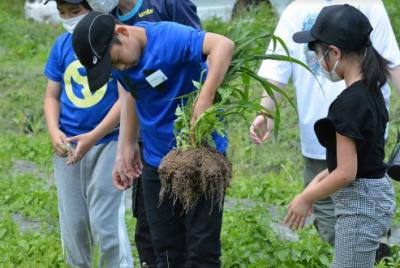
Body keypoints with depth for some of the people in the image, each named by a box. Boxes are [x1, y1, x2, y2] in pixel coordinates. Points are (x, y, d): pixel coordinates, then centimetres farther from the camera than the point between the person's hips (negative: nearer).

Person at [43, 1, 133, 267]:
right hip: (68, 145, 5)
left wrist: (92, 137, -19)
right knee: (73, 224, 12)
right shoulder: (62, 45, 5)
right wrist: (55, 132, -7)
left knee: (106, 223, -8)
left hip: (107, 142, -5)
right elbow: (52, 95, 11)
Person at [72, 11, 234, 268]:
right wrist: (129, 145, 13)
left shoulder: (168, 38, -25)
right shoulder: (118, 55, -2)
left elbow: (223, 45, -39)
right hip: (156, 161, 7)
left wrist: (204, 102, -43)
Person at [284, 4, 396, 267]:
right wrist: (317, 183, 15)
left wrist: (306, 198, -9)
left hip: (360, 205, -9)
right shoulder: (371, 90, 6)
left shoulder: (349, 103, -22)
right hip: (377, 194, 9)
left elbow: (346, 173, -21)